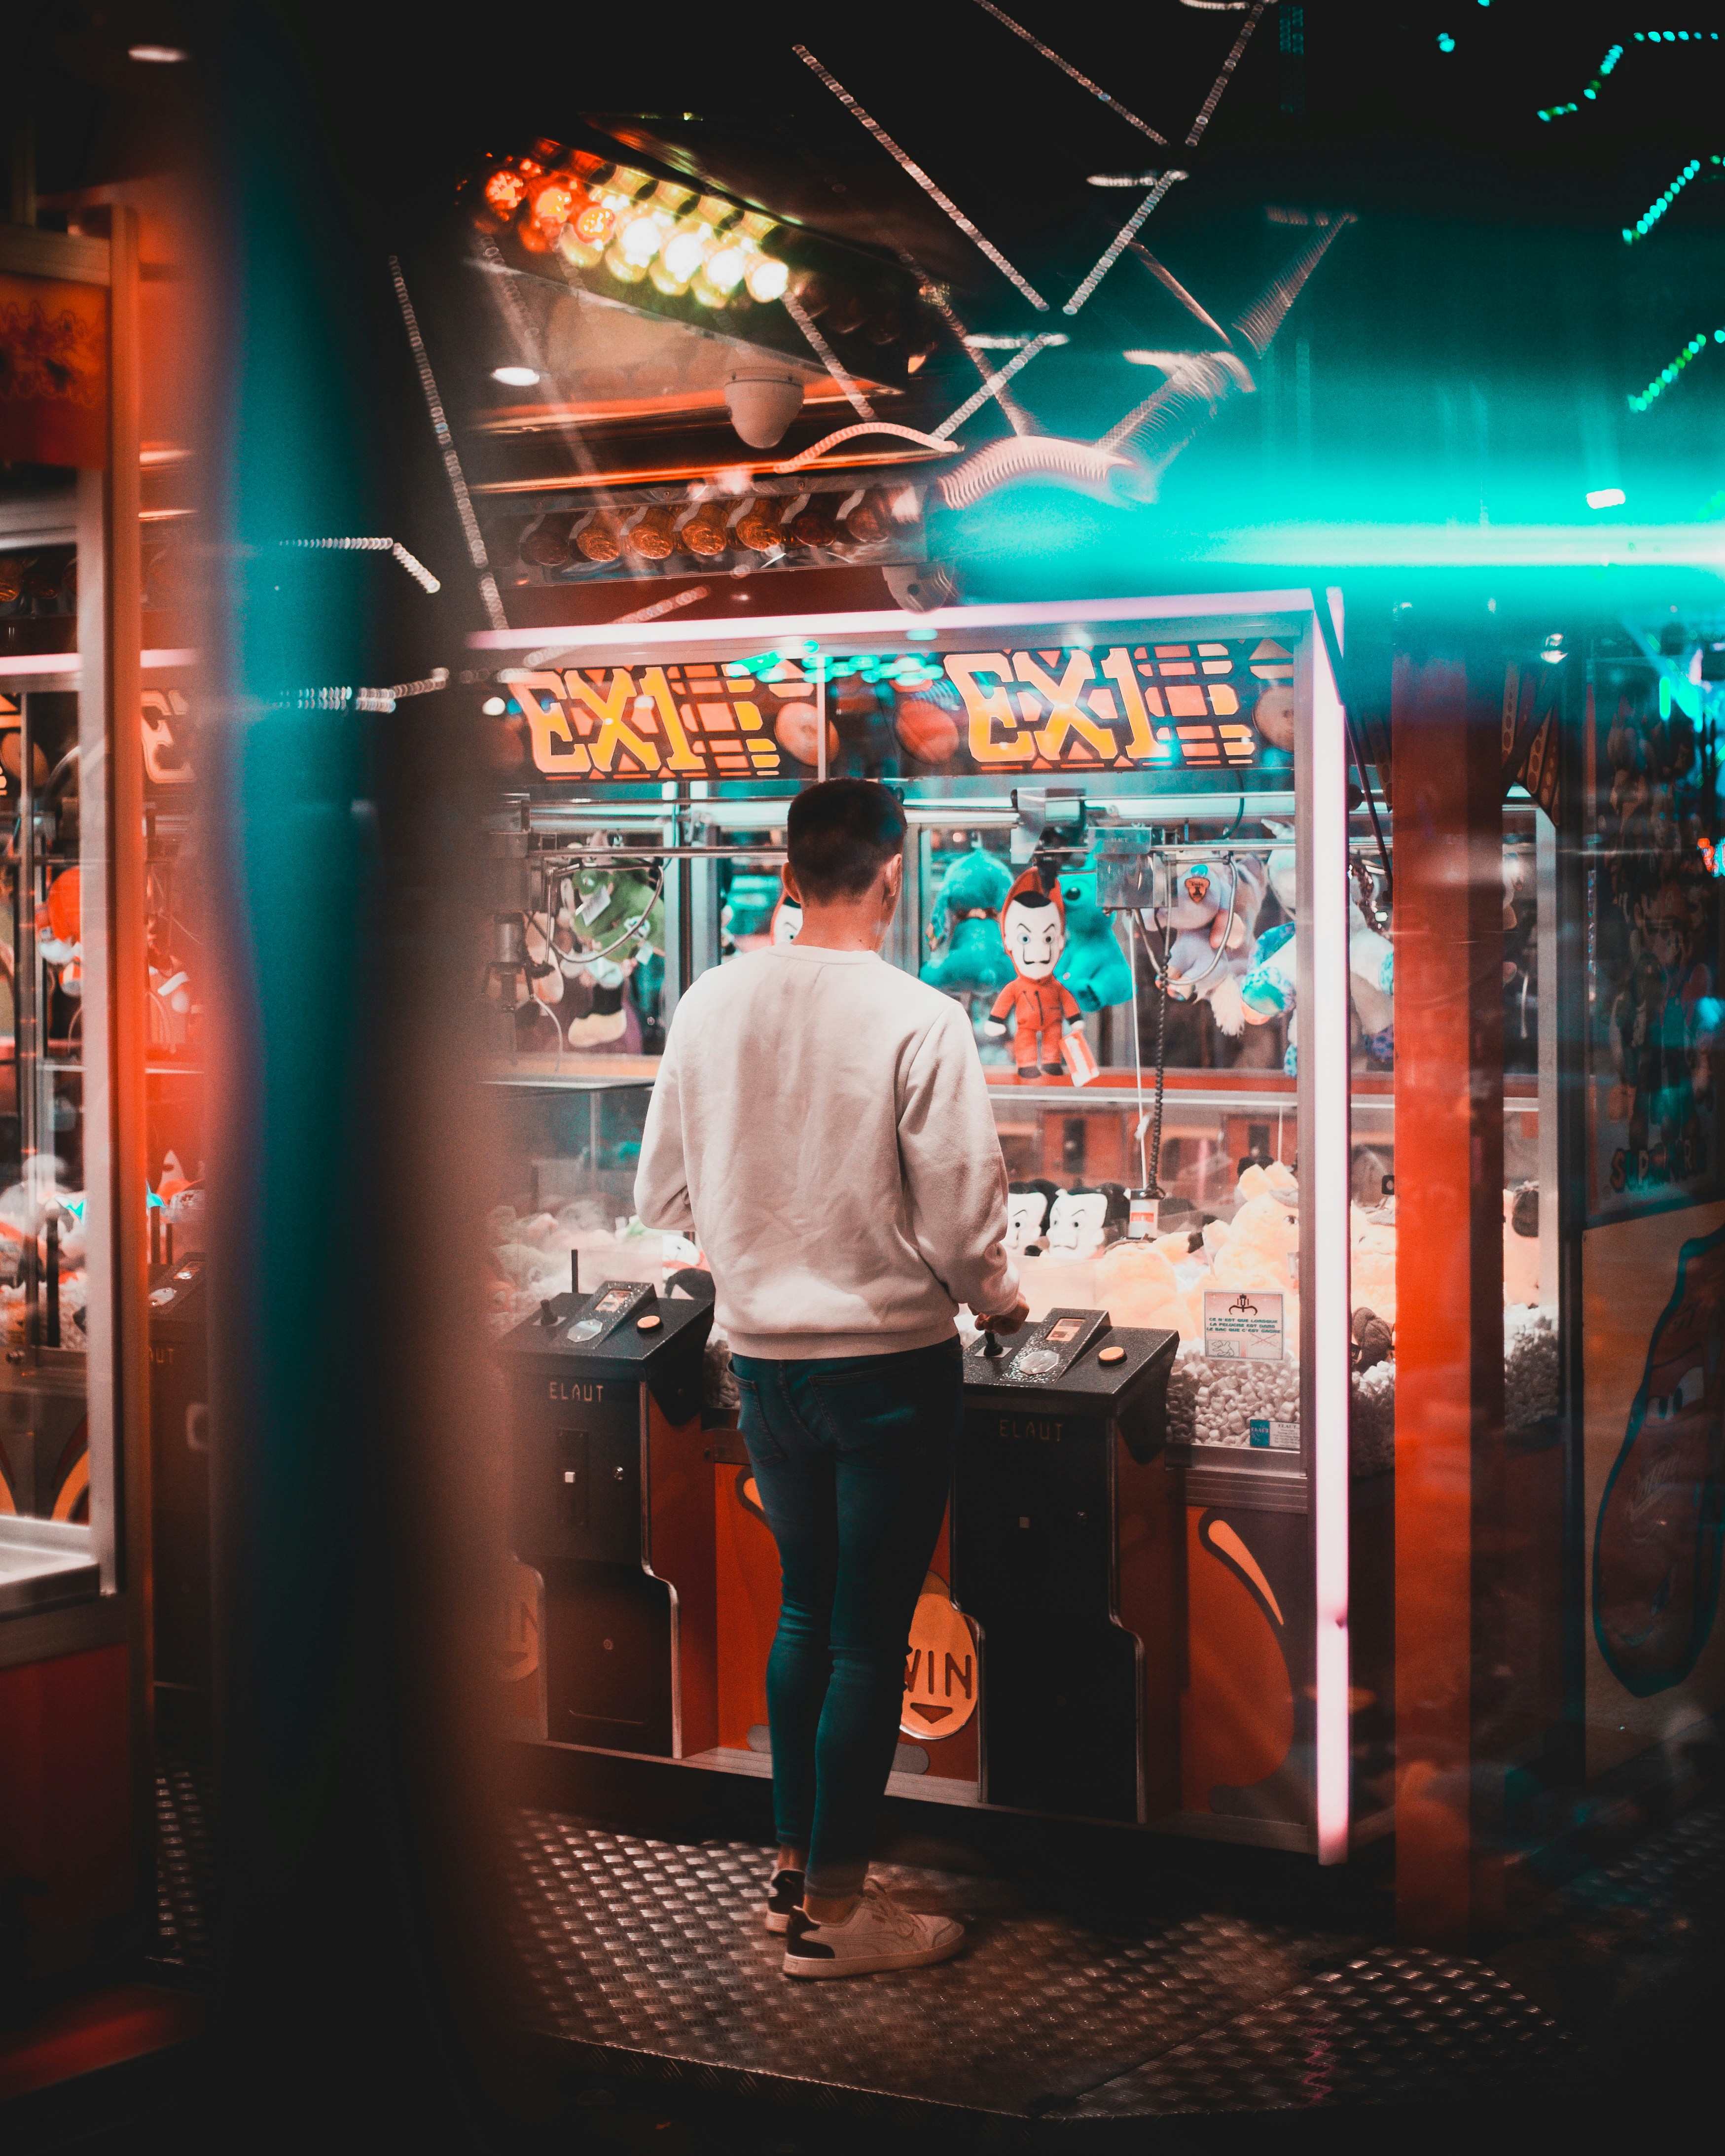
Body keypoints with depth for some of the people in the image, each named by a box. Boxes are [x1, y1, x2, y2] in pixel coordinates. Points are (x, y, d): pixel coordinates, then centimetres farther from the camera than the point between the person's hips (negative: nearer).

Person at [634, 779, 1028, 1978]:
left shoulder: (711, 1005, -1)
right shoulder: (920, 1023, -17)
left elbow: (665, 1196, 6)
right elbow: (958, 1216, -15)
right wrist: (1002, 1300, 6)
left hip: (762, 1354, 5)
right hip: (890, 1359, -5)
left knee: (806, 1608, 20)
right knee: (872, 1635, 4)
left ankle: (795, 1864, 28)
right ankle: (835, 1912, 12)